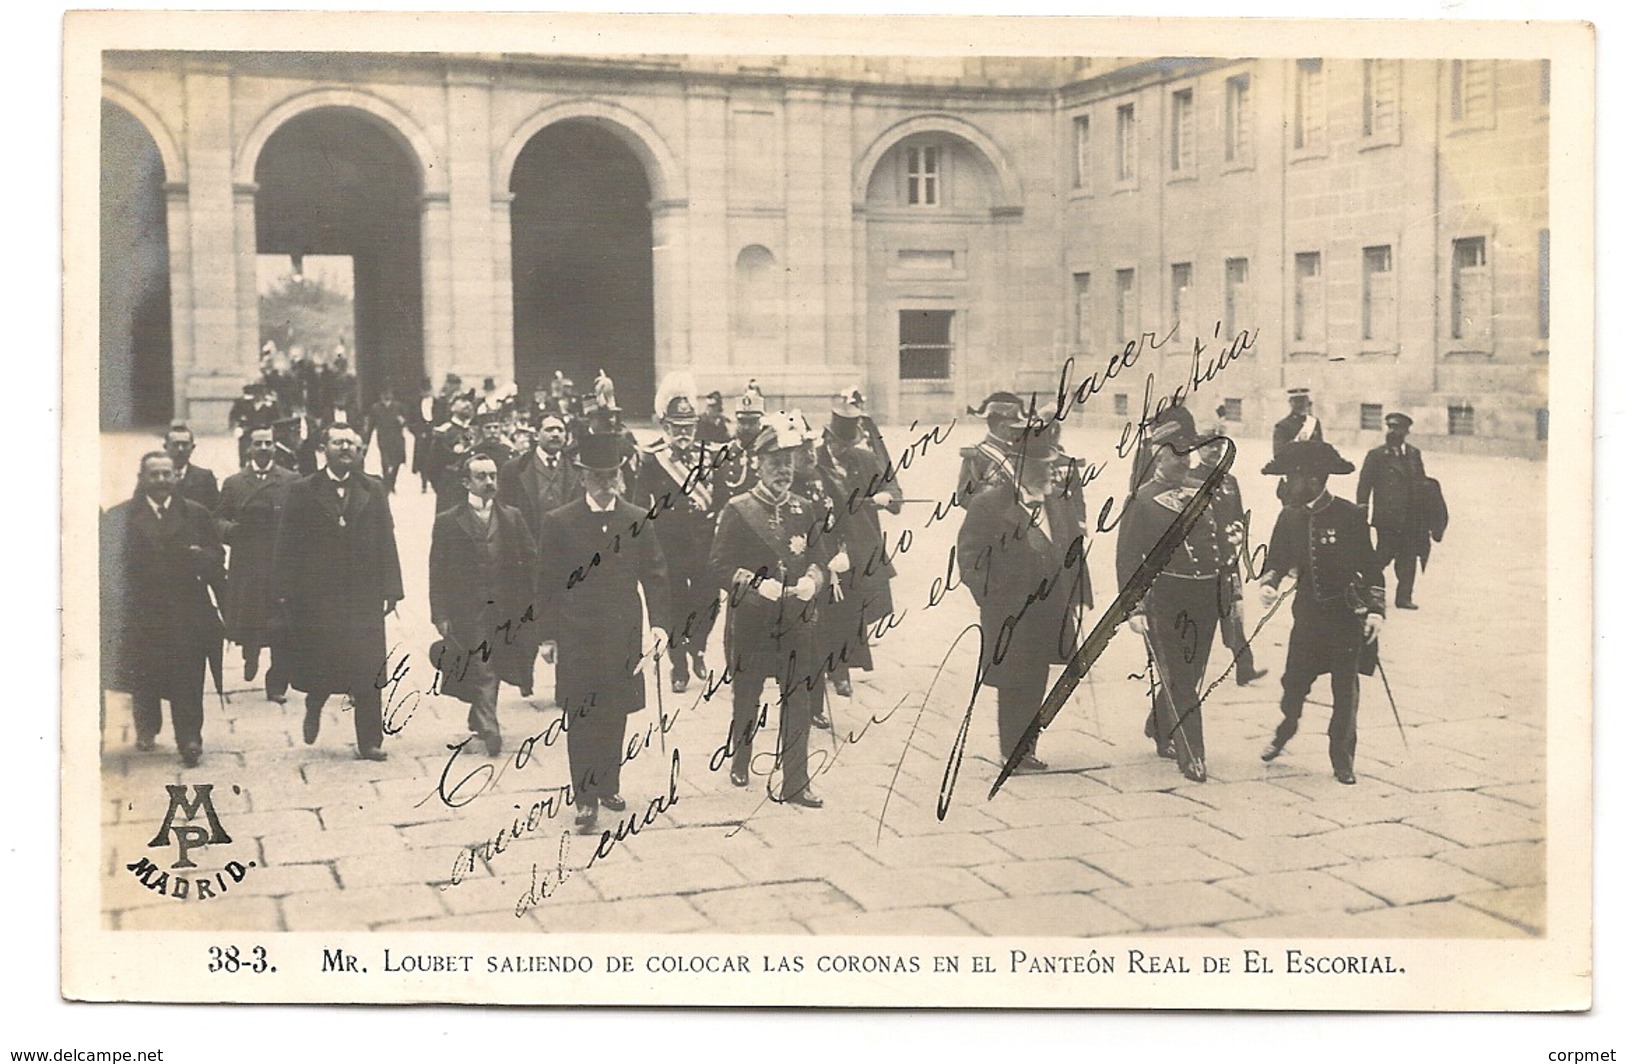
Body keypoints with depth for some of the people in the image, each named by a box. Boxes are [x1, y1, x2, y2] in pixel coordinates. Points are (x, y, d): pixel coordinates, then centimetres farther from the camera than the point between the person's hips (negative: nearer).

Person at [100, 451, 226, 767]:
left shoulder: (195, 514, 9)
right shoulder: (121, 517, 4)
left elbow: (217, 556, 7)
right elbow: (111, 564, 0)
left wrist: (201, 555, -15)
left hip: (187, 612, 0)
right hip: (142, 613, 0)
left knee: (188, 679, -6)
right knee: (144, 678, 11)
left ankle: (189, 739, -4)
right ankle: (146, 730, 31)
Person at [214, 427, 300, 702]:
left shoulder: (292, 481, 6)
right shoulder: (233, 483, 10)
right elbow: (219, 517, 9)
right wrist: (228, 528, -11)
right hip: (245, 564, 1)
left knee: (281, 626, -3)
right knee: (245, 623, 3)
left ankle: (277, 684, 7)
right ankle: (250, 655, 37)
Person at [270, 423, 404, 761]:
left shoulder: (373, 490, 8)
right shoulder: (302, 492, 2)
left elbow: (386, 543, 5)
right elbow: (286, 547, 0)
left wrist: (391, 589, -2)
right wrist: (284, 594, -7)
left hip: (364, 596, 2)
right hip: (316, 597, -1)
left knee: (368, 673, 1)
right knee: (319, 667, -1)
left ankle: (369, 742, 9)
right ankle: (314, 704, 32)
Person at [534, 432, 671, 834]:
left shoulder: (639, 521, 4)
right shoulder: (558, 523, -1)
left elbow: (655, 576, 6)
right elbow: (547, 584, 1)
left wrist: (659, 623, -5)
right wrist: (548, 634, -2)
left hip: (623, 636, 2)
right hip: (576, 638, -2)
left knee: (615, 716, 11)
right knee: (581, 718, -1)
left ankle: (608, 785, 27)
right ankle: (585, 800, 5)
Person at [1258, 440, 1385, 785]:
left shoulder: (1349, 515, -11)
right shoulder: (1291, 517, 2)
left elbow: (1370, 566, -8)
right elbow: (1278, 558, 9)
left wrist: (1375, 609, -15)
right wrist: (1271, 583, -13)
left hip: (1346, 614, -3)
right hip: (1309, 611, 3)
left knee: (1345, 688, 3)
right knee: (1294, 679, 5)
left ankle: (1342, 759, 16)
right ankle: (1286, 729, 36)